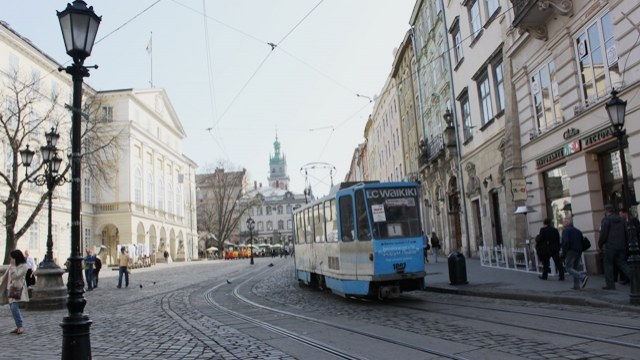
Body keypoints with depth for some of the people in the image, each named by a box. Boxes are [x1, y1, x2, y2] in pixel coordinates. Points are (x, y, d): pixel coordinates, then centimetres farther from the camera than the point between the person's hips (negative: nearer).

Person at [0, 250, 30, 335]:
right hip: (11, 289, 8)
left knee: (14, 307, -18)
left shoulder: (24, 266, -11)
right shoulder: (12, 265, 11)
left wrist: (13, 266, -17)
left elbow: (15, 276, -21)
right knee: (13, 308, 8)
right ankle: (19, 326, 17)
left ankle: (21, 326, -11)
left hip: (18, 290, -8)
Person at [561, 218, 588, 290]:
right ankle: (576, 285, 10)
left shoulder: (565, 230, -4)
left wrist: (564, 252, -10)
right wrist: (580, 250, 18)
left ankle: (583, 277, -25)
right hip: (578, 252, 8)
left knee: (569, 268, -5)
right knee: (575, 268, 15)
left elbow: (565, 242, -18)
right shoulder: (578, 231, 20)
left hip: (570, 252, -8)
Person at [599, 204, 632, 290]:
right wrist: (625, 245, 19)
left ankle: (610, 284, 2)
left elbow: (603, 235, -13)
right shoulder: (621, 219, 13)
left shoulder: (606, 220, -9)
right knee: (622, 263, 11)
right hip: (621, 246, 7)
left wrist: (600, 245, 0)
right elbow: (626, 233, 15)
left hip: (610, 246, -6)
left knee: (608, 264, 2)